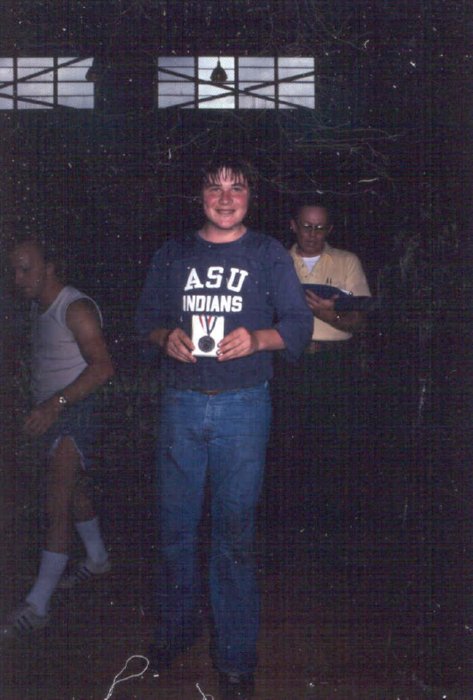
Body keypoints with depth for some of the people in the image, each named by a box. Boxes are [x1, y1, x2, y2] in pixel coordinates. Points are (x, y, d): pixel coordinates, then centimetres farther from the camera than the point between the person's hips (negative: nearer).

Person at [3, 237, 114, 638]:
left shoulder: (76, 308, -16)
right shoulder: (39, 307, 11)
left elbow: (102, 367, -25)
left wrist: (56, 403, -32)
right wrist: (43, 408, 8)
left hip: (73, 414, -9)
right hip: (49, 414, 9)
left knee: (58, 503, -10)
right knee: (73, 490, 21)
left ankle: (37, 606, -9)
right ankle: (98, 560, 41)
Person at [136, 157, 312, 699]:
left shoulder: (268, 254, 6)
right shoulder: (172, 254, 12)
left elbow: (299, 324, 1)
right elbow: (146, 315, 14)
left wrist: (257, 338, -19)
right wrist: (165, 336, -9)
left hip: (243, 406, -2)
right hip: (181, 404, 2)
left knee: (235, 531, 0)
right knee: (176, 524, 8)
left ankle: (236, 655, 11)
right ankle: (176, 627, 28)